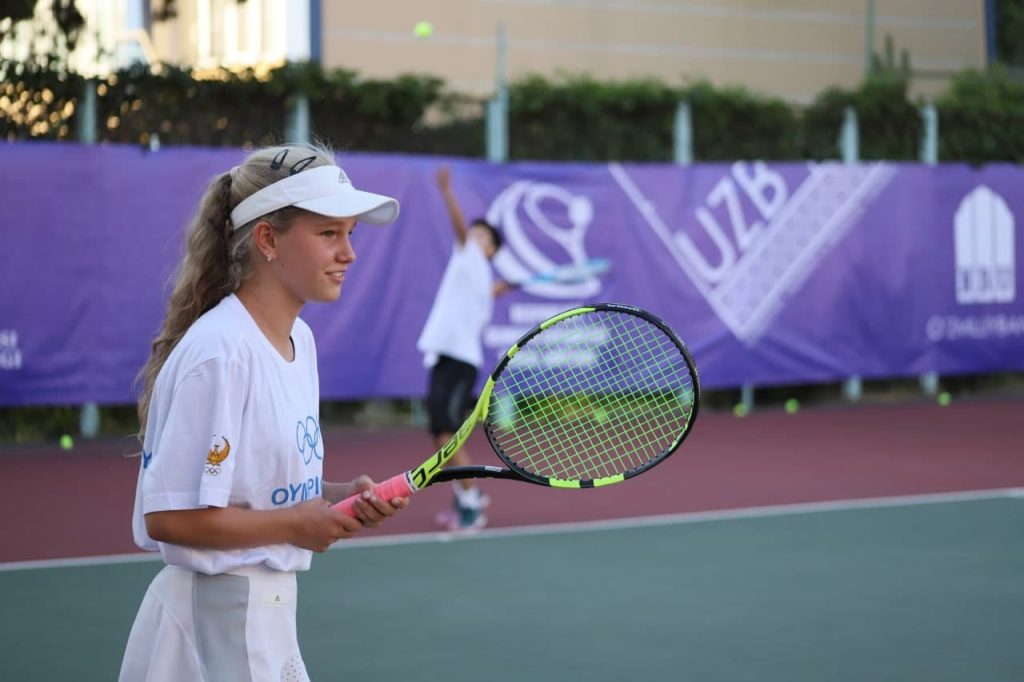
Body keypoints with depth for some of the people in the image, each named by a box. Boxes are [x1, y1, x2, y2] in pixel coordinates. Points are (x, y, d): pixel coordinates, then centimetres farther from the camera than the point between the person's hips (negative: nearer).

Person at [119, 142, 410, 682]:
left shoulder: (300, 339, 8)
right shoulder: (220, 352, -21)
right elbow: (170, 516, -23)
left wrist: (344, 497, -2)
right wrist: (296, 525, -15)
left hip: (265, 613, 9)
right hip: (216, 613, -9)